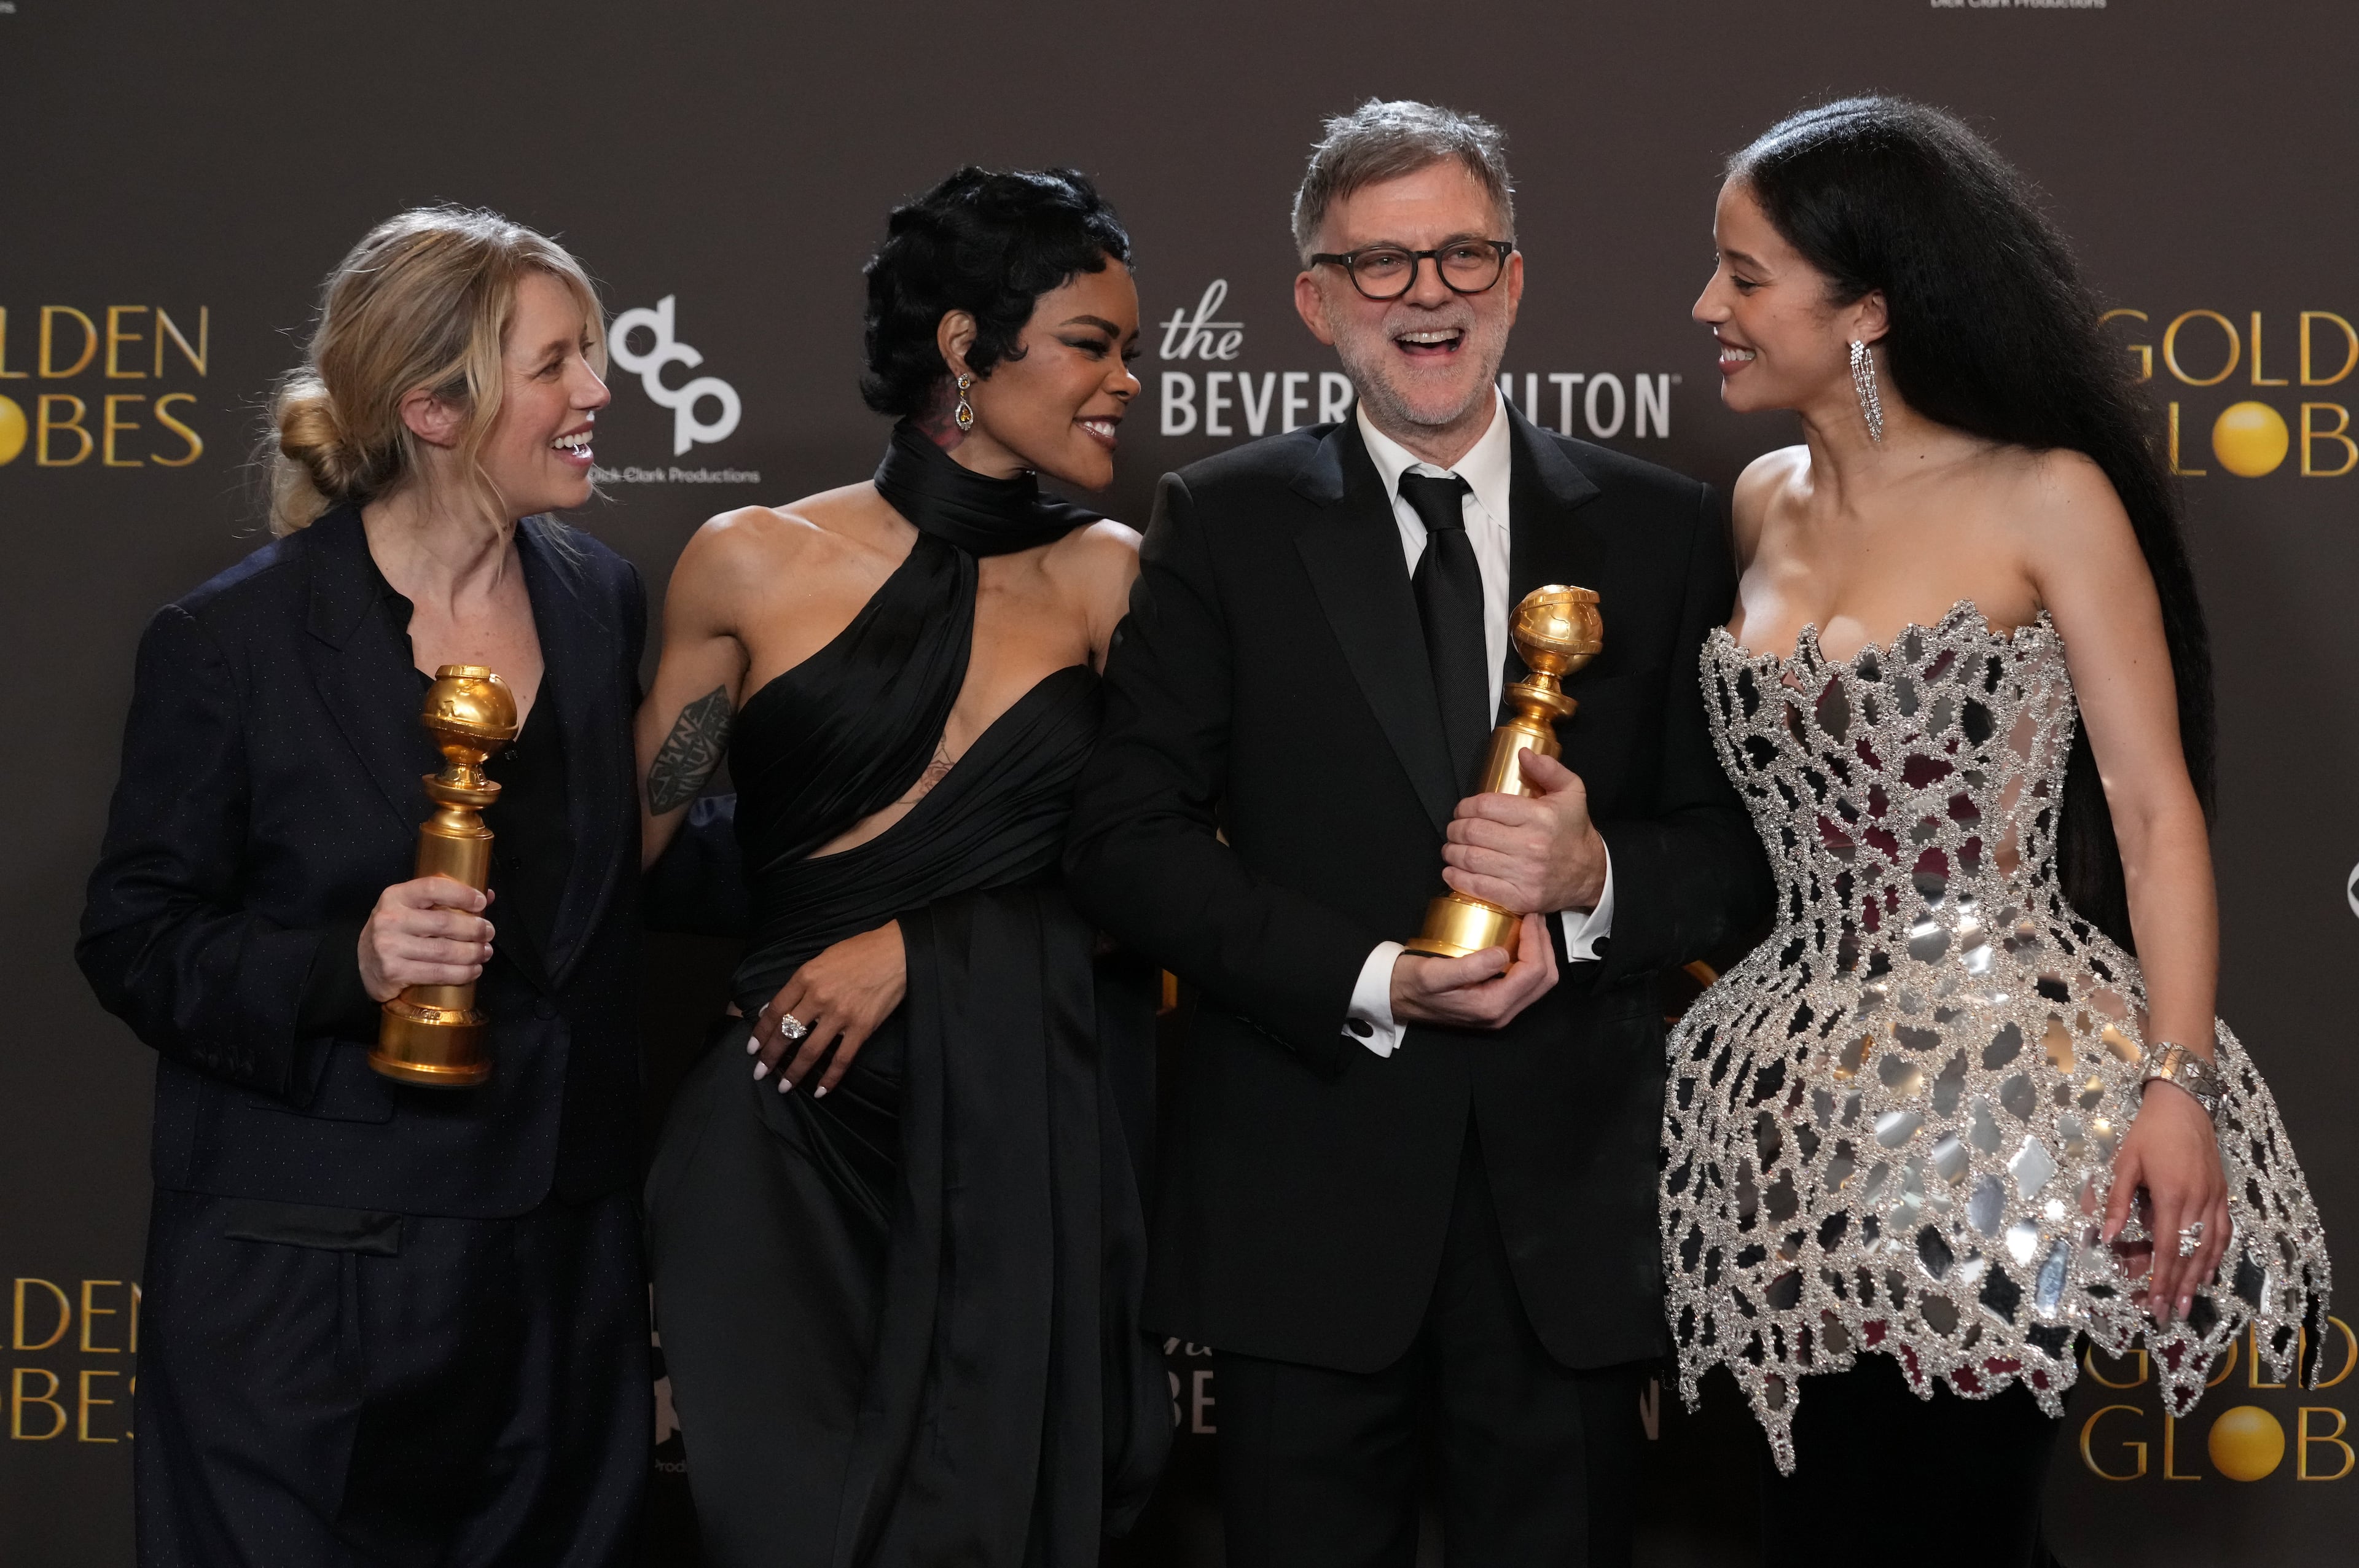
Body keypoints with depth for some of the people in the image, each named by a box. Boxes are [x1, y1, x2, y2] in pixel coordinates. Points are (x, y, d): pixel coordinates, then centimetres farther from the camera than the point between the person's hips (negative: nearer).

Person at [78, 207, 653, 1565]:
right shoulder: (233, 641, -9)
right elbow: (134, 942, -5)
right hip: (309, 1286, -4)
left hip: (563, 1272, 5)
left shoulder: (604, 602, 5)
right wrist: (346, 963, -22)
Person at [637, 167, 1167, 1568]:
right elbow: (637, 848, 7)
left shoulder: (1110, 579, 5)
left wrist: (924, 946, -8)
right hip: (802, 1146, -1)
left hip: (1034, 1148, 2)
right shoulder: (753, 565, 1)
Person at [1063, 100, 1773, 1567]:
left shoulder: (1661, 528, 6)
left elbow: (1750, 844, 6)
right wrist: (1369, 984, -14)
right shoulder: (1226, 524, 2)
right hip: (1308, 1187, -1)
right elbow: (1125, 840, -3)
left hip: (1572, 1187, 1)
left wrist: (1599, 878, -15)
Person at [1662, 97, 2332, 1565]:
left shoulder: (2046, 500, -8)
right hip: (1803, 1101, 5)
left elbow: (2154, 804, -10)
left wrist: (2177, 1085, -18)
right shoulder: (1766, 503, 9)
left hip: (2007, 1089, -5)